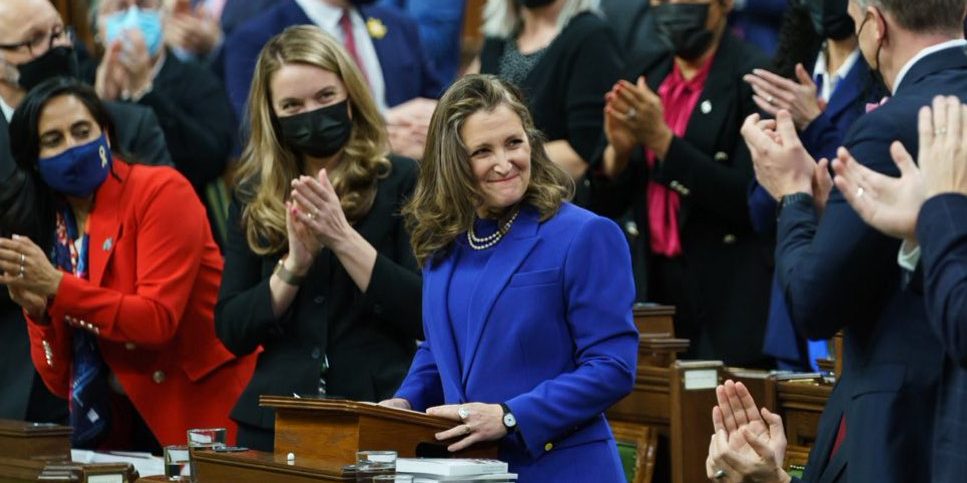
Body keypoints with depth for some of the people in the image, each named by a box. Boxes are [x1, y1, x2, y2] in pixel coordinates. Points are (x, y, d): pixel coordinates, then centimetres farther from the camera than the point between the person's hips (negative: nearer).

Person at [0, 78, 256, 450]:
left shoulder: (161, 191, -9)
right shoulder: (48, 228, 5)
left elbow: (158, 319, -19)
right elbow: (60, 381, 3)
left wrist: (57, 286, -25)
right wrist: (38, 311, -15)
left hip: (202, 406, -5)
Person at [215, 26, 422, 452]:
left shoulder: (401, 181, -3)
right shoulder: (253, 198, 7)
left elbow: (429, 316, -11)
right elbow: (232, 332, 3)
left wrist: (344, 239, -18)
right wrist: (293, 265, -12)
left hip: (380, 419, -3)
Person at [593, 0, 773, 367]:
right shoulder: (642, 78, 11)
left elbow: (752, 200, -15)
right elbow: (606, 206, 12)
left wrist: (663, 140, -18)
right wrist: (617, 151, -9)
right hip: (654, 291, 5)